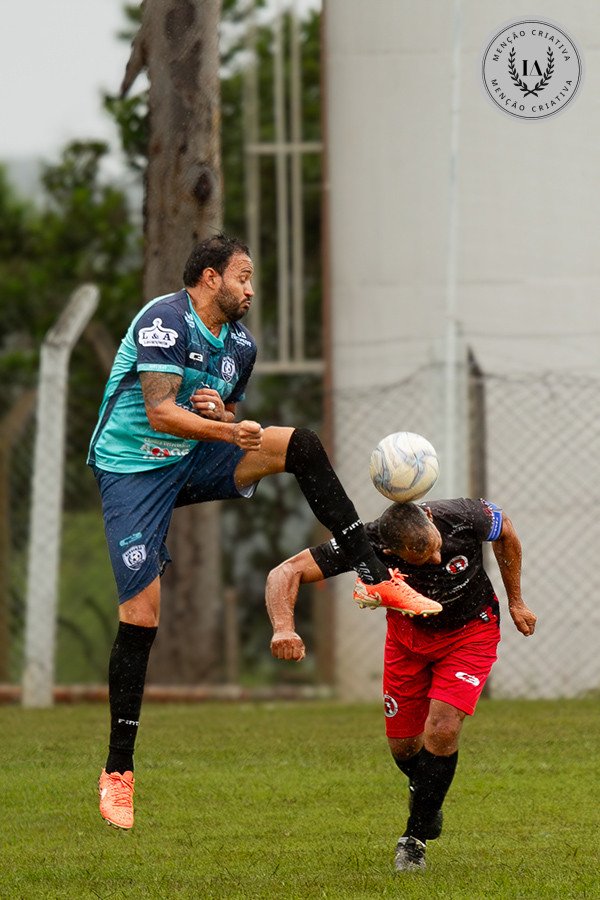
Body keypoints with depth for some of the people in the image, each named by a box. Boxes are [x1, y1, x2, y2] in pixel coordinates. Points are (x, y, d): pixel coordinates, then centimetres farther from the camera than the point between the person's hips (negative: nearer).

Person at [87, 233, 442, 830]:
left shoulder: (240, 344, 9)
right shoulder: (163, 321, -15)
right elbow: (160, 412, -25)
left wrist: (222, 411, -7)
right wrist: (226, 430, -39)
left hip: (194, 463, 7)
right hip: (133, 469, -7)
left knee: (301, 445, -13)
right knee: (141, 614, -13)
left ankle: (373, 578, -13)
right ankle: (117, 771, -6)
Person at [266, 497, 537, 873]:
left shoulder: (464, 518, -33)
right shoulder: (368, 543, -34)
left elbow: (505, 530, -7)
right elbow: (285, 573, -36)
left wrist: (516, 602, 1)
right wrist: (284, 627, -55)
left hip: (470, 632, -2)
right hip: (409, 633, 2)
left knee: (442, 730, -18)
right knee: (403, 743, 5)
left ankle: (415, 838, 0)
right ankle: (426, 798, 41)